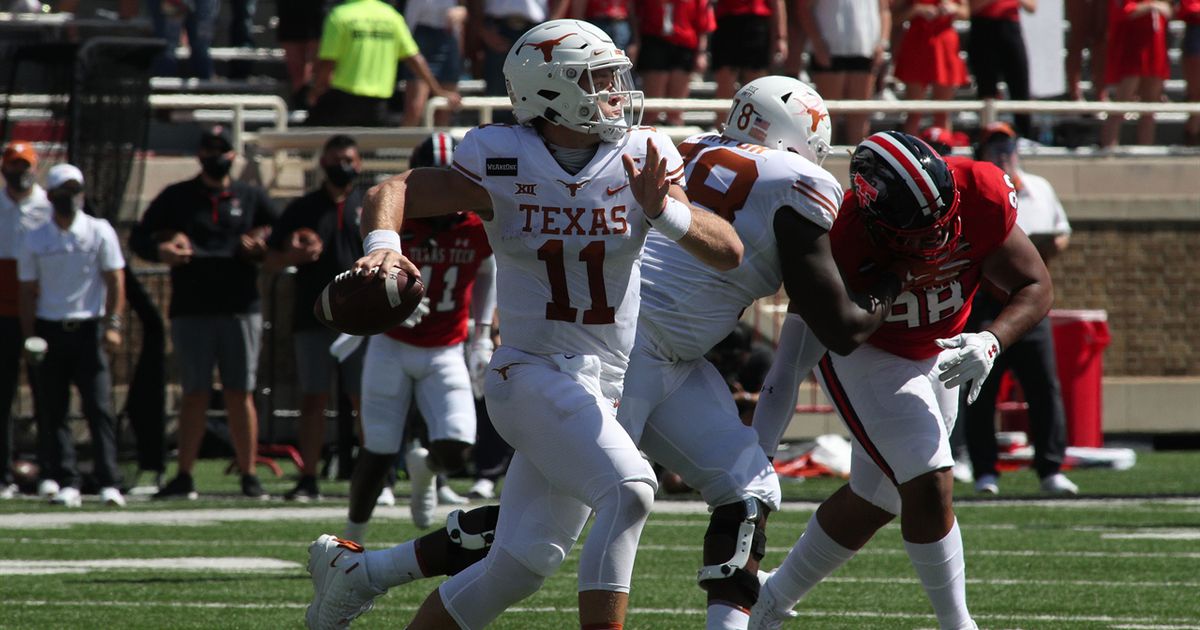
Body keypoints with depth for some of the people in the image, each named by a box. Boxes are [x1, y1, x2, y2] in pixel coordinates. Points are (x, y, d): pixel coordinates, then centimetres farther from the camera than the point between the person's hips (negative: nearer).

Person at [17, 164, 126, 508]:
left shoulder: (100, 232, 4)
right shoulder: (34, 240, 7)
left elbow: (115, 282, 2)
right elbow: (28, 292, 8)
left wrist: (112, 325, -10)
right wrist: (30, 338, -2)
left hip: (89, 328, -2)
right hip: (49, 331, 2)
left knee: (99, 406, -9)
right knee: (51, 411, -1)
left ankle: (109, 482, -10)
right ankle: (66, 483, 3)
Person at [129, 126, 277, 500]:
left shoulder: (252, 198, 11)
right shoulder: (177, 197, 9)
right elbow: (138, 238, 8)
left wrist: (262, 248, -8)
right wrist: (160, 251, -13)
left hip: (240, 310, 0)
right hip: (191, 311, 0)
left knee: (240, 396, 0)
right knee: (195, 395, 1)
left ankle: (249, 476, 3)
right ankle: (184, 477, 4)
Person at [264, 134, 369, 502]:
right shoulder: (302, 210, 11)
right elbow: (270, 262, 10)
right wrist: (294, 255, -10)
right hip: (312, 318, 1)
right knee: (313, 399, 2)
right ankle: (308, 480, 5)